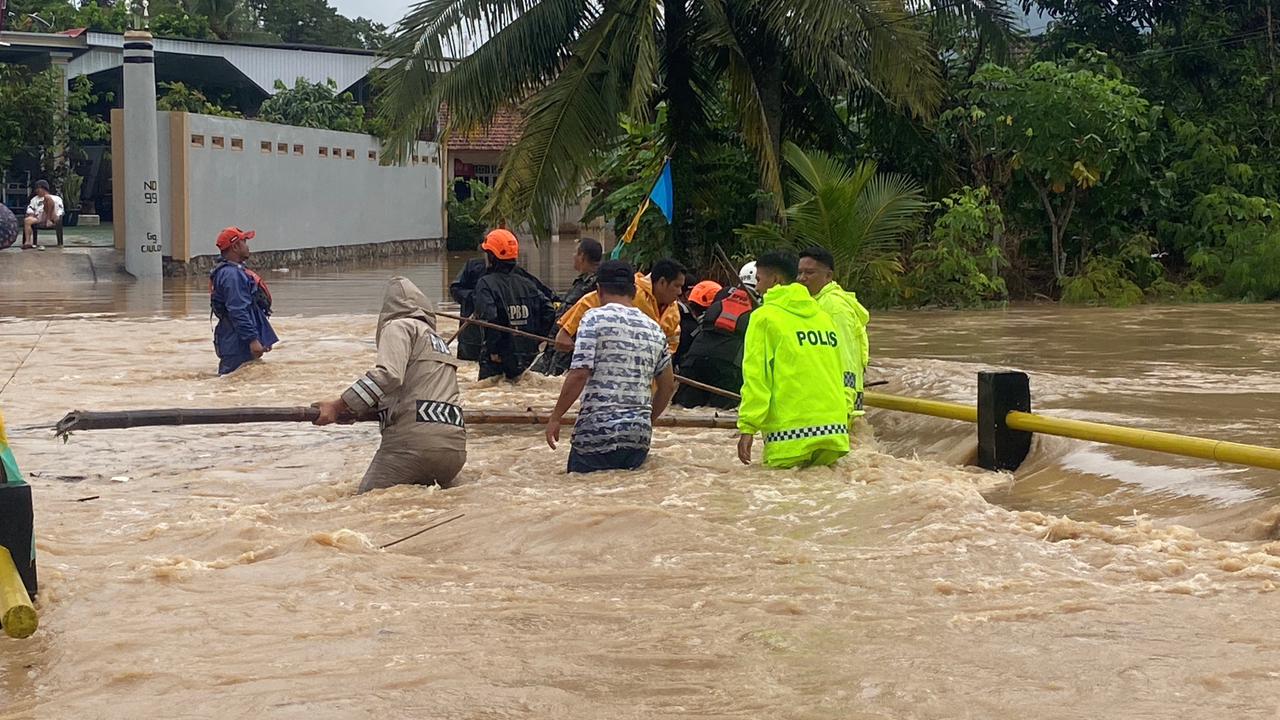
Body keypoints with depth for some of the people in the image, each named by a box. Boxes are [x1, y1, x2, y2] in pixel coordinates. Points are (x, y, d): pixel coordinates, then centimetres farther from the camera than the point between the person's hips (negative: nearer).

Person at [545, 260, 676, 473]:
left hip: (597, 432, -5)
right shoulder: (654, 329, 13)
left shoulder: (594, 318, -4)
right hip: (639, 436, 5)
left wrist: (555, 418, -4)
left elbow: (579, 375, -13)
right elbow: (668, 385, 19)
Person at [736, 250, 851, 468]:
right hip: (834, 430, 6)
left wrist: (747, 427, -10)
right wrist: (847, 415, 29)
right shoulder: (823, 316, 17)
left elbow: (756, 376, -8)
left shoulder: (764, 317, -1)